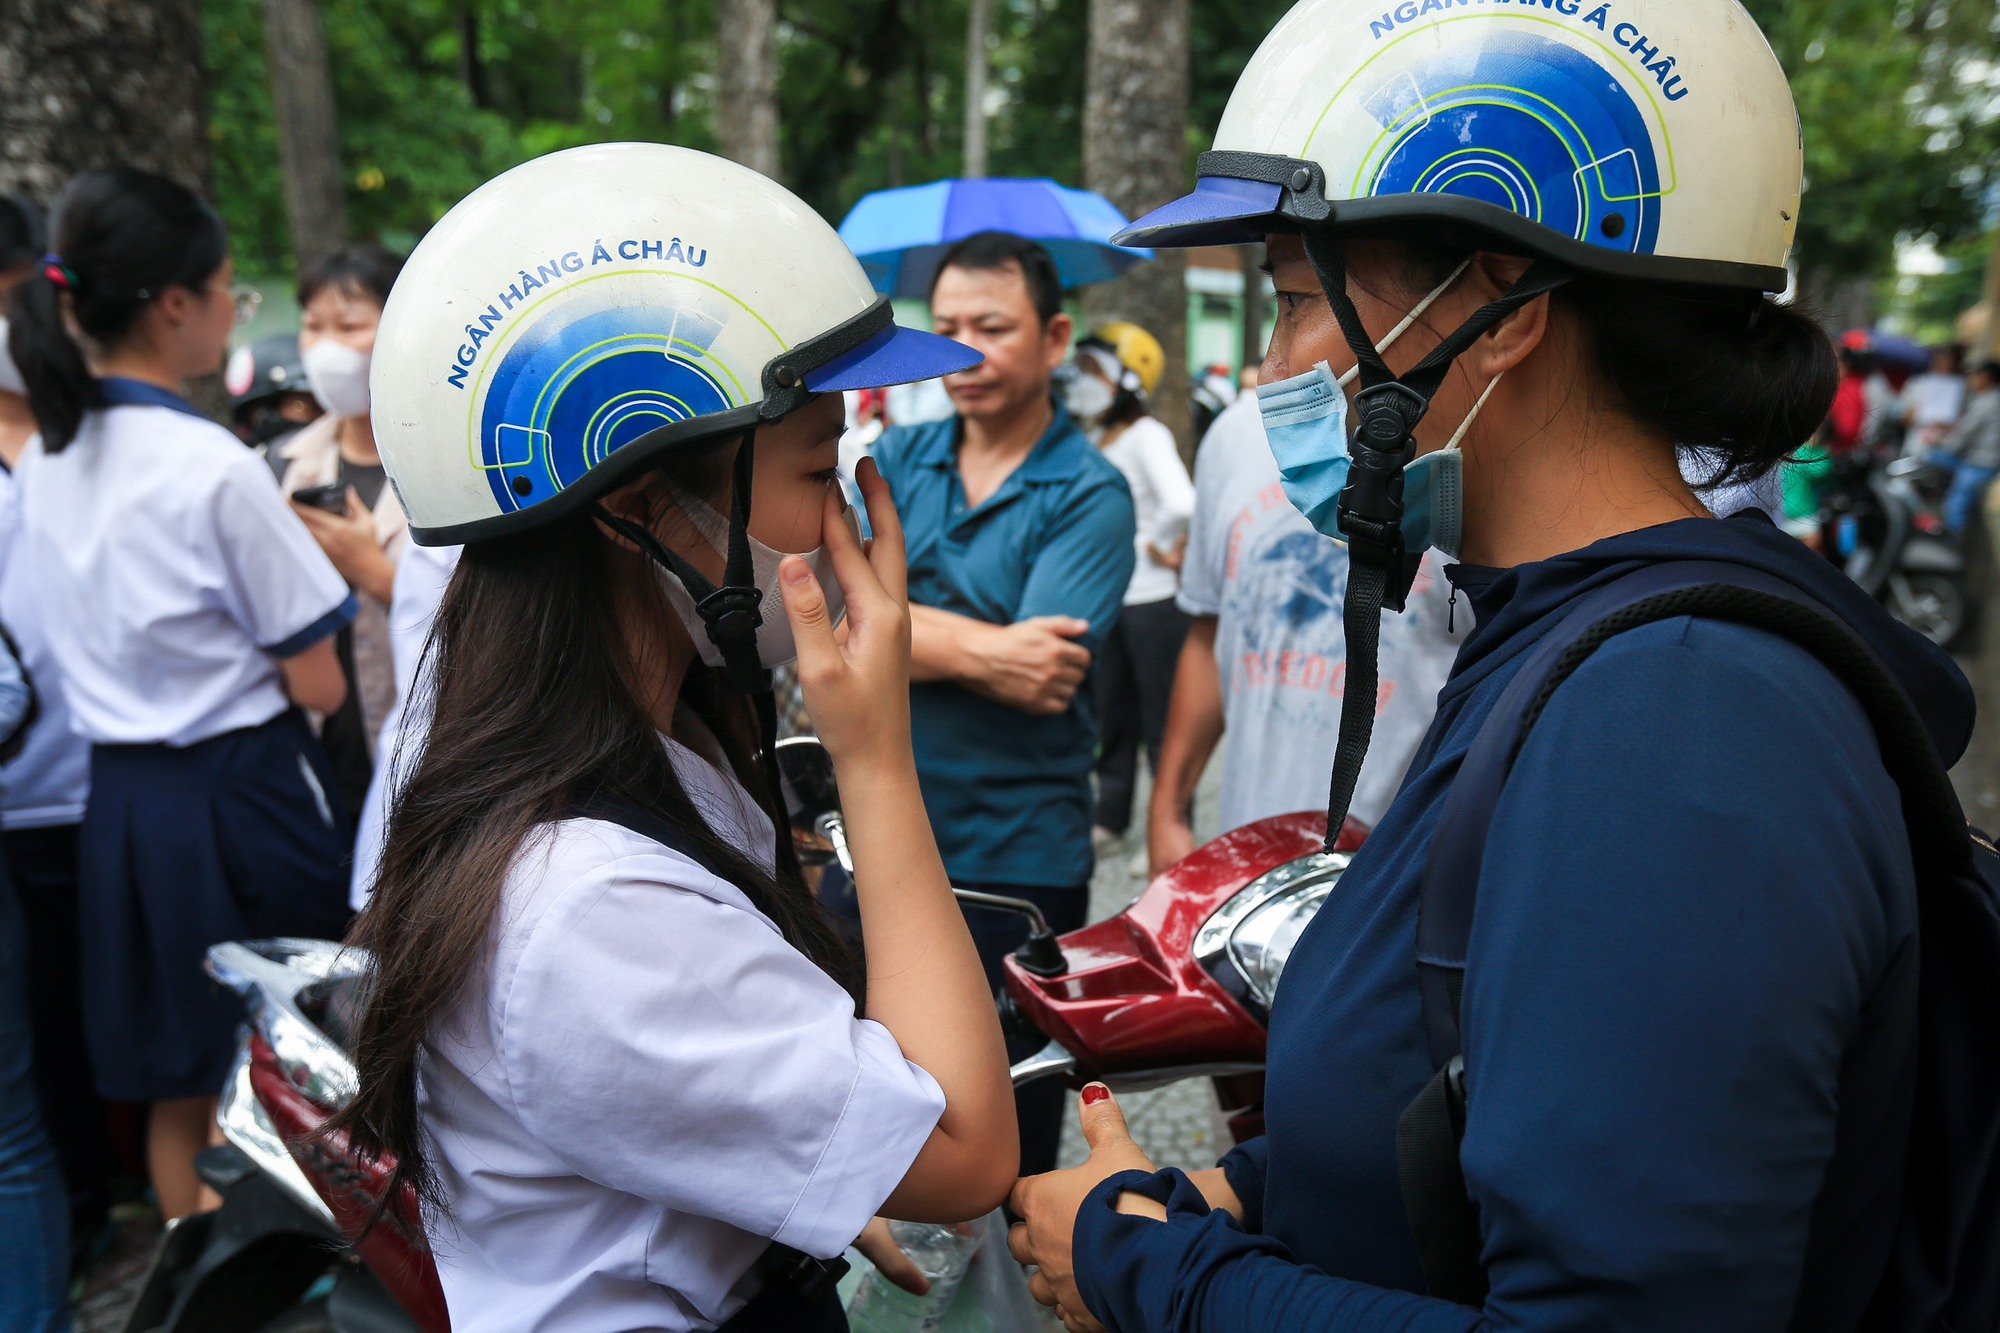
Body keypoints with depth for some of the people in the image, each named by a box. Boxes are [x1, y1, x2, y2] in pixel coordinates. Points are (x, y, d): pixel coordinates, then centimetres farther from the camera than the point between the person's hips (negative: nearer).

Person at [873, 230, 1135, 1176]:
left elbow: (1036, 677, -19)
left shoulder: (1090, 496, -7)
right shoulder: (897, 457, 7)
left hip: (1016, 858, -4)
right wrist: (977, 649, -20)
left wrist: (908, 632, -14)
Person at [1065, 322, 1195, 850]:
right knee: (1110, 714, 15)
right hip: (1107, 599, 8)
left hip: (1152, 600, -8)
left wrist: (1158, 545, -14)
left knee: (1161, 722, 0)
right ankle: (1110, 820, 27)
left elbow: (1181, 504, -29)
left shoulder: (1147, 435, -13)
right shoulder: (1097, 439, 12)